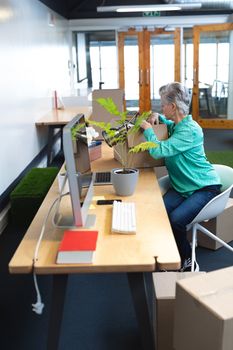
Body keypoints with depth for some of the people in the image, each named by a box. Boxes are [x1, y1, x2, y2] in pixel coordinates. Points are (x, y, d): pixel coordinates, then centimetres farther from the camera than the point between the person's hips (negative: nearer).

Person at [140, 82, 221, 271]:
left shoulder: (190, 131, -22)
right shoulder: (176, 125, 6)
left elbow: (158, 150, -29)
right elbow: (169, 123, 34)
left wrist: (148, 129, -11)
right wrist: (158, 118, 10)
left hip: (205, 187, -8)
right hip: (183, 185, 8)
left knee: (175, 220, -27)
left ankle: (188, 262, -2)